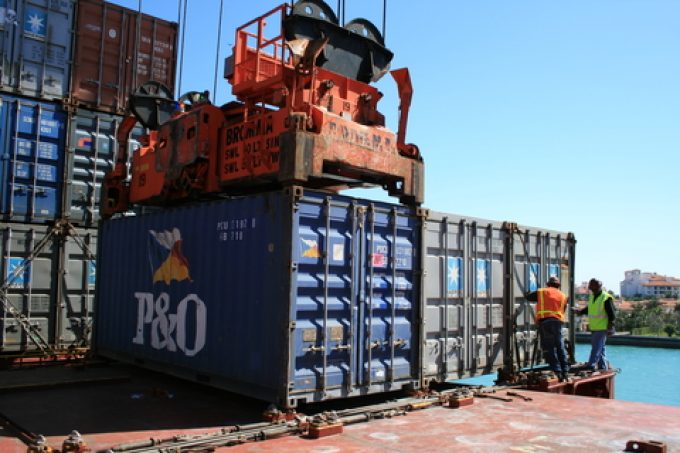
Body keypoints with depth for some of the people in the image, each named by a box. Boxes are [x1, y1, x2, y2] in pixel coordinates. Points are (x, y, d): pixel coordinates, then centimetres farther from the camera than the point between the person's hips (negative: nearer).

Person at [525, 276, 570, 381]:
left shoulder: (541, 292, 12)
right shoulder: (562, 295, 19)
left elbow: (528, 297, 23)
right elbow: (563, 310, 19)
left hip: (544, 321, -3)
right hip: (557, 322, 3)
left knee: (549, 348, -1)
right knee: (560, 347, 12)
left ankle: (558, 372, -7)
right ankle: (565, 372, 10)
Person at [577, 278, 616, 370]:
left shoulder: (606, 298, -12)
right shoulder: (591, 296, 11)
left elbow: (612, 314, -12)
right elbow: (588, 308, 26)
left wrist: (610, 328, -14)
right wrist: (580, 312, 10)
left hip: (602, 328, -8)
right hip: (593, 328, 8)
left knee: (597, 347, -9)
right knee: (600, 348, 12)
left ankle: (591, 365, -9)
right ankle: (603, 365, 19)